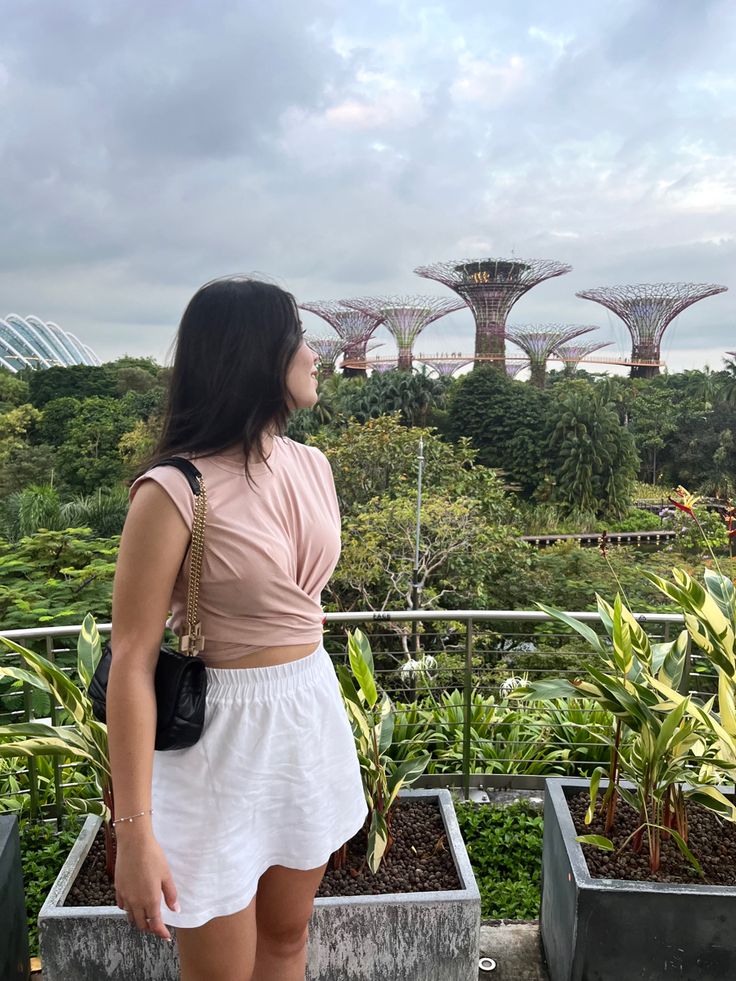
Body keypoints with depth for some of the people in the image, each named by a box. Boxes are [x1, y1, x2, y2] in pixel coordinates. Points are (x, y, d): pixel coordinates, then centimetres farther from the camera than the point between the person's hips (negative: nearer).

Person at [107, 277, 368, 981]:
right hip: (224, 734, -6)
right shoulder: (175, 493, -21)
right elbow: (132, 663, -19)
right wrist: (135, 831, -18)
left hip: (312, 716, 6)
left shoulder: (311, 466, 1)